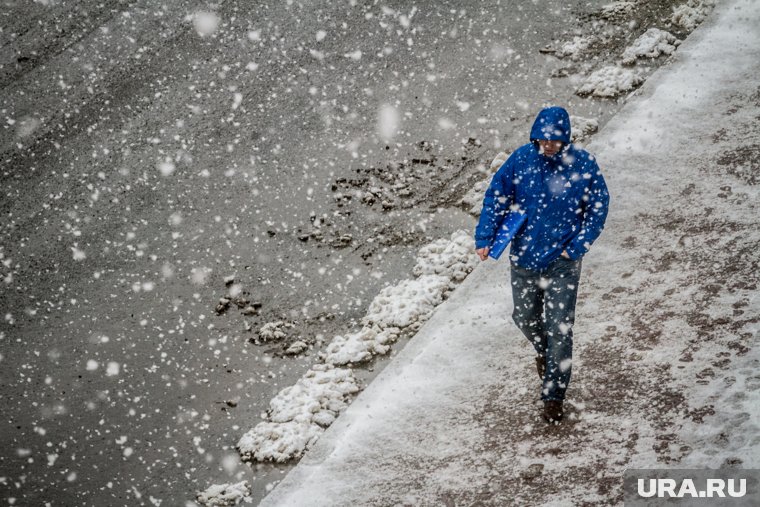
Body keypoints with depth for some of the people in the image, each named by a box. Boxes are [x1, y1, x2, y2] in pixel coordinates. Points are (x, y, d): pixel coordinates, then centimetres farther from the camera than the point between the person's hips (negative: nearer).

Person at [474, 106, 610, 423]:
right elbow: (496, 197, -2)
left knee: (559, 328, -4)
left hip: (562, 262, -3)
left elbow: (598, 207, -4)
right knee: (525, 317, 19)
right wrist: (484, 238, -11)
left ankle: (553, 395, 8)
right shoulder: (522, 159, -9)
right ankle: (543, 351, 52)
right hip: (523, 257, 3)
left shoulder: (582, 164, -14)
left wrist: (576, 247, -12)